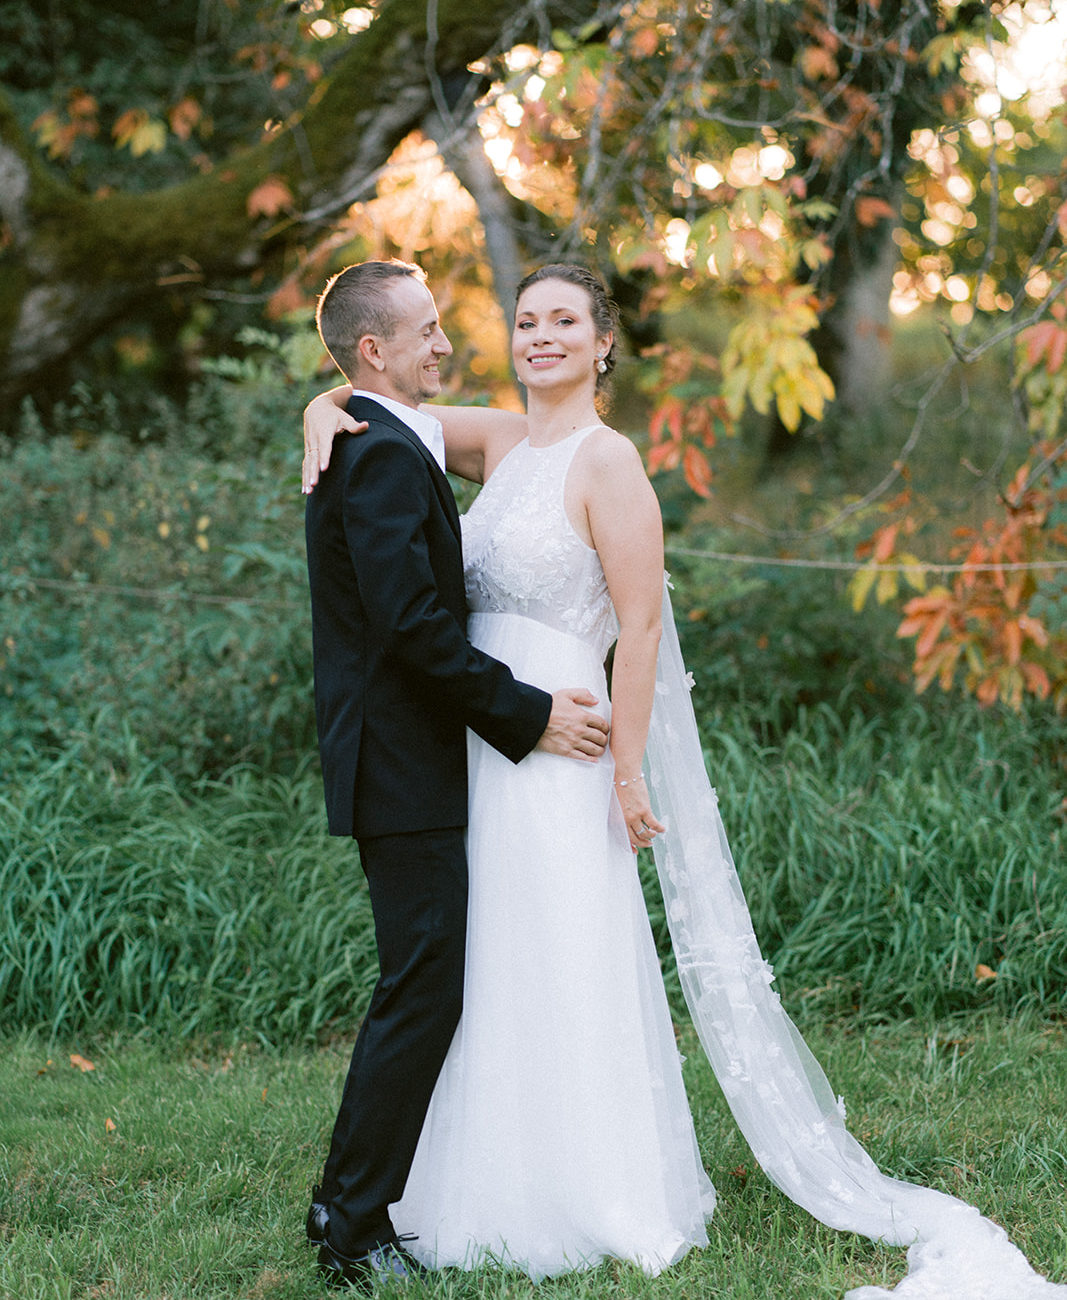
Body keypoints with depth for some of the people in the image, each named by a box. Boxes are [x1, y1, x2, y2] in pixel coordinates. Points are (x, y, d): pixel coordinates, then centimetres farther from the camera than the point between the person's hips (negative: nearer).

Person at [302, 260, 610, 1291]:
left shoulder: (371, 446, 17)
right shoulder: (384, 454, -17)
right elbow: (415, 622, -24)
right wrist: (528, 715, -17)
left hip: (398, 757, 11)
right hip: (403, 769, -11)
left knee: (424, 984, 15)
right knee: (422, 987, -7)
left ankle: (359, 1203, 24)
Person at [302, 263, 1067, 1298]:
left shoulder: (606, 461, -10)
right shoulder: (497, 442, 10)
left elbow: (641, 624, -13)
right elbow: (344, 399, 15)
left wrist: (627, 772, -15)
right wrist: (327, 430, -9)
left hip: (555, 747, -7)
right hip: (477, 743, 7)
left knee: (561, 970, -1)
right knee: (486, 971, 13)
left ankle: (591, 1206, 12)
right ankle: (502, 1188, 26)